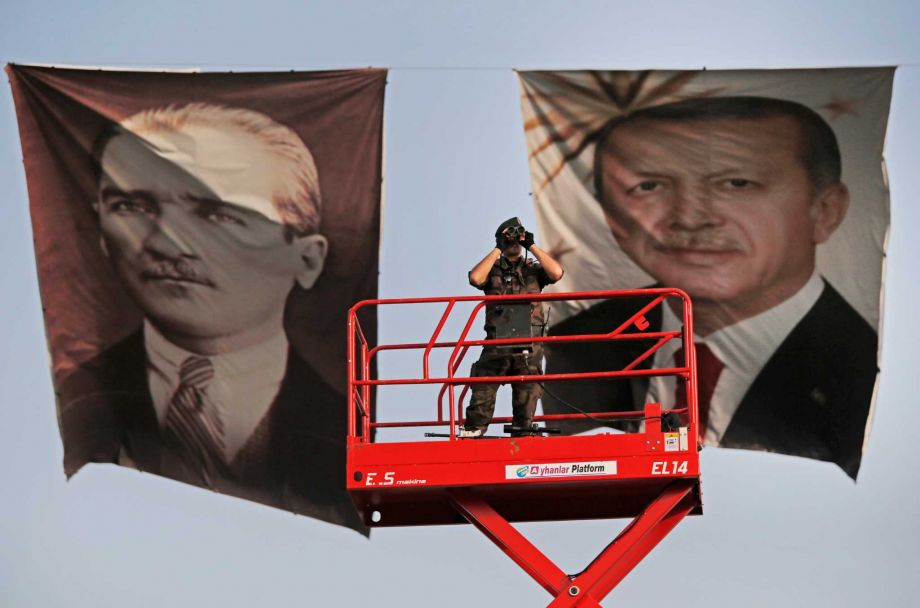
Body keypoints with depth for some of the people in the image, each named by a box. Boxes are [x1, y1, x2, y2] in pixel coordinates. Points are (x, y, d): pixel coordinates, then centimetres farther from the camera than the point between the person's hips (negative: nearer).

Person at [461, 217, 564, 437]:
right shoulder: (493, 269, 13)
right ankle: (470, 434, -6)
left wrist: (532, 246, -1)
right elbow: (475, 278, -9)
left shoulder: (533, 269, 15)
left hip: (529, 346, 1)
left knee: (526, 393, 3)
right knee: (482, 393, -7)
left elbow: (557, 273, -5)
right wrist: (498, 250, -4)